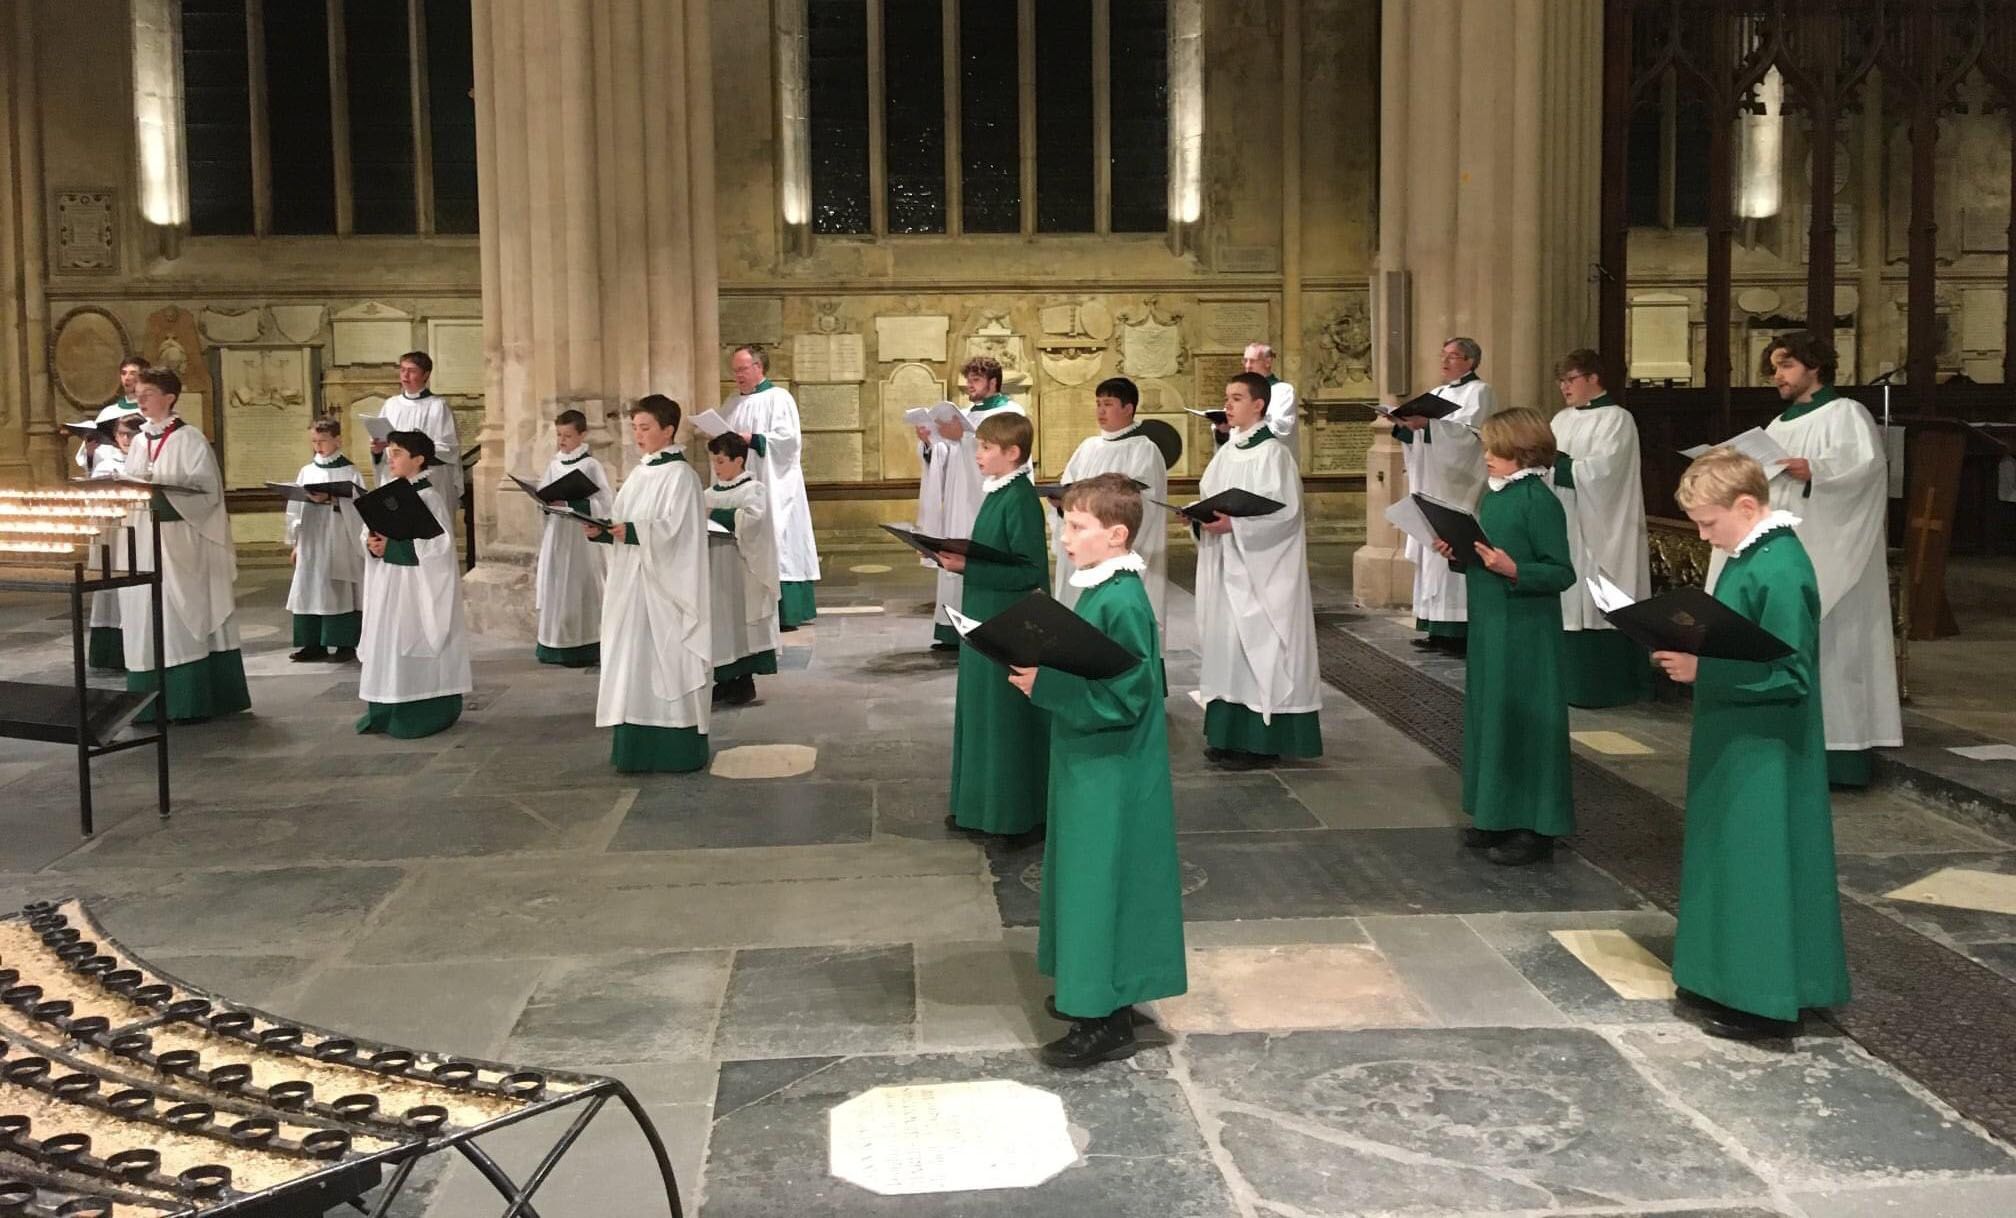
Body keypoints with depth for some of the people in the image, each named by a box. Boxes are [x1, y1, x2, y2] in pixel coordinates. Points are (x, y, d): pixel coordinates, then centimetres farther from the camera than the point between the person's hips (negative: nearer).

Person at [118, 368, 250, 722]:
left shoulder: (189, 439, -5)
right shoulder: (139, 442, 14)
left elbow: (206, 489, -12)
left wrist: (161, 487, -22)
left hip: (179, 540, -6)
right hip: (144, 541, 6)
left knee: (181, 615, -4)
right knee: (147, 616, 5)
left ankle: (188, 701, 1)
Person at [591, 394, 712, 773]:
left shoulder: (680, 475, -8)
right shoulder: (638, 475, 16)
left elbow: (674, 529, -18)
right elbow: (620, 525, 15)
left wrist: (632, 531, -27)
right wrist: (600, 531, -4)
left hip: (666, 586, -8)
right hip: (633, 585, 8)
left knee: (666, 664, -6)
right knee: (633, 663, 7)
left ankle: (676, 751, 0)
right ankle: (637, 747, 12)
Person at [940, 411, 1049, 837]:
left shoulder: (1021, 500, -18)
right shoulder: (996, 494, 9)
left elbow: (1031, 571, -22)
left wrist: (968, 568, -23)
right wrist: (958, 559, 1)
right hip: (984, 620, 9)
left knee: (1009, 717, 1)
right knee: (981, 712, 16)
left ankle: (1017, 811, 14)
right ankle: (982, 804, 27)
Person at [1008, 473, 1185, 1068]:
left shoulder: (1121, 602, -23)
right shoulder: (1098, 590, 7)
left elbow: (1124, 697, -25)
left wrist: (1045, 685, -25)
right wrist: (1040, 669, 2)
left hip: (1111, 776, -10)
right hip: (1089, 767, 10)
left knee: (1102, 879, -2)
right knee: (1087, 877, 19)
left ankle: (1107, 1021, 9)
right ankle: (1090, 992, 33)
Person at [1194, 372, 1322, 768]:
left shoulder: (1272, 452, -12)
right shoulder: (1227, 452, 12)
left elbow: (1284, 510, -18)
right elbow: (1209, 497, 17)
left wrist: (1233, 524, -24)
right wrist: (1202, 516, -4)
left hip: (1260, 569, -8)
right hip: (1226, 564, 8)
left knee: (1255, 644, -6)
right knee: (1227, 642, 9)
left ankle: (1259, 740, 0)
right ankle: (1230, 732, 16)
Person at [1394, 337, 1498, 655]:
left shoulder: (1479, 392, -4)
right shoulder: (1437, 394, 19)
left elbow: (1468, 433, -19)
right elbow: (1421, 436, 15)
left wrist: (1427, 424, -30)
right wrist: (1405, 424, -5)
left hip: (1459, 489, -8)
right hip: (1434, 489, 8)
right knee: (1434, 553, 5)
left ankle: (1459, 630, -11)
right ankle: (1438, 628, 7)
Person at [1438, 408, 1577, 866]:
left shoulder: (1539, 501, -15)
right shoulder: (1493, 495, 9)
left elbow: (1562, 572, -16)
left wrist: (1513, 569, -28)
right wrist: (1457, 553, 1)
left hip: (1526, 630, -9)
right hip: (1489, 623, 9)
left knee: (1523, 717, -3)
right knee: (1489, 712, 14)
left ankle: (1534, 828, 7)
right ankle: (1498, 816, 25)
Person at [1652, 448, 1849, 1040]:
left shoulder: (1780, 572, -22)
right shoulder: (1750, 557, 8)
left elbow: (1789, 676, -24)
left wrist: (1703, 670, -24)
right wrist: (1691, 650, 2)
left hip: (1763, 755, -10)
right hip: (1735, 745, 10)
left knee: (1759, 863, -1)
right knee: (1731, 857, 17)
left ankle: (1763, 1000, 10)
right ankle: (1728, 981, 29)